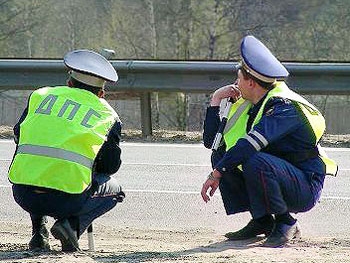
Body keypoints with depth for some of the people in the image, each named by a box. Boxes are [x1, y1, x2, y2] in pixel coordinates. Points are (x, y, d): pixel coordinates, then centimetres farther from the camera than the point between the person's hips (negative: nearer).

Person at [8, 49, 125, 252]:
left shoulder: (41, 96, 18)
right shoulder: (108, 116, 15)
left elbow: (19, 134, 27)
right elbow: (111, 166, 20)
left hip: (24, 195, 3)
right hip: (67, 200, -3)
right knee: (113, 189, 28)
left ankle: (38, 231, 19)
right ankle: (73, 224, 1)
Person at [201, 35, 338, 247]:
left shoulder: (284, 106, -20)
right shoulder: (247, 106, 8)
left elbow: (251, 143, -34)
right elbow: (211, 141, 10)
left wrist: (216, 174, -36)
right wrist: (216, 101, 1)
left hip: (306, 189, -9)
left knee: (255, 161, -34)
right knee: (221, 156, 2)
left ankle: (286, 224, -14)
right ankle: (262, 222, 1)